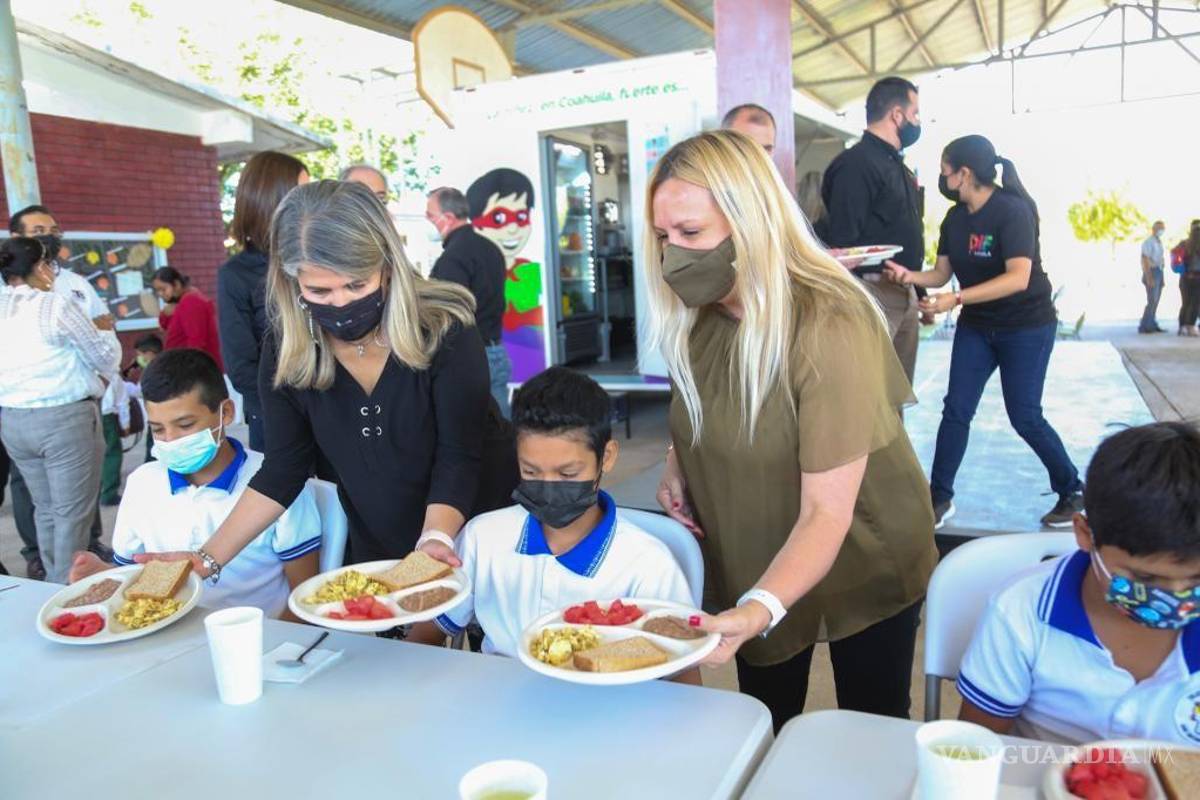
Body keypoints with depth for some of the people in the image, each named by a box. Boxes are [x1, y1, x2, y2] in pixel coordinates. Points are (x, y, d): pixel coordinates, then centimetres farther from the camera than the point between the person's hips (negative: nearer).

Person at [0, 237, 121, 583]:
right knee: (72, 513, 2)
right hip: (65, 418, -6)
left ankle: (53, 583, 26)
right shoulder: (56, 306, -10)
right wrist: (106, 331, 17)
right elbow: (107, 359, -3)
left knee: (45, 509, 17)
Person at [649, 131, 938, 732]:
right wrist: (676, 464, -9)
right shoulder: (695, 315, -9)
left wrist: (759, 608, -44)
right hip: (754, 569, 5)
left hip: (860, 569, -5)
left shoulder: (829, 327, -30)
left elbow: (826, 514, -29)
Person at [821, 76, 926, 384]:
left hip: (905, 293, 10)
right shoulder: (855, 163, -14)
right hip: (873, 295, -10)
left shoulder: (897, 165, 17)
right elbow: (841, 243, -20)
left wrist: (919, 293, 20)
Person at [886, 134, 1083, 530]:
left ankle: (1072, 492, 19)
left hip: (1027, 326, -6)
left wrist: (956, 299, -38)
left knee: (1024, 416, -3)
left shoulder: (1013, 210, -20)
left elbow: (1018, 277, -30)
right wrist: (909, 276, -19)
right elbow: (941, 274, 2)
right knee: (955, 410, 0)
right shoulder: (954, 218, 1)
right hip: (976, 326, 6)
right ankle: (940, 498, 8)